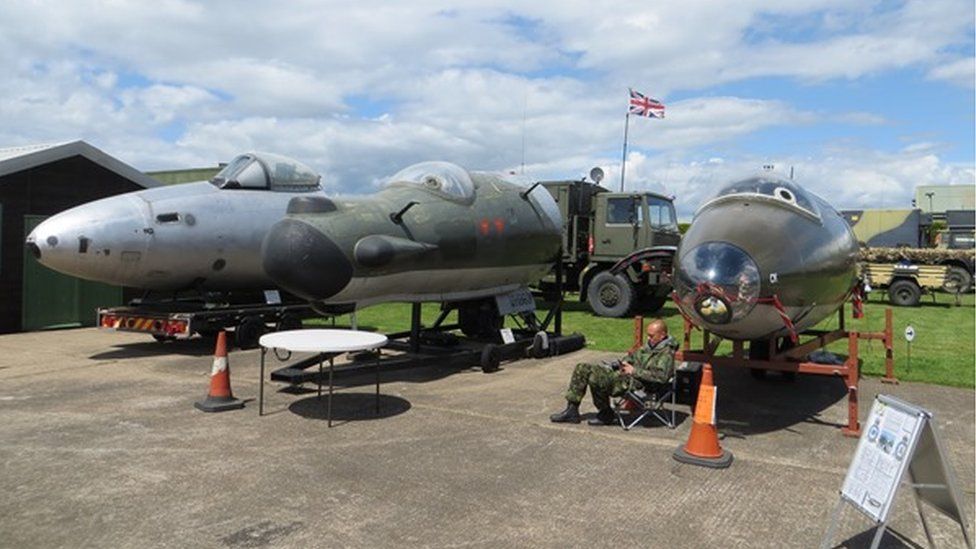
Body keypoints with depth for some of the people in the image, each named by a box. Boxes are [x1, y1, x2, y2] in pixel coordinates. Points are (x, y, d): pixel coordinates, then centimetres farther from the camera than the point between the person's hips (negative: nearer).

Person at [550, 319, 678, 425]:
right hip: (622, 374, 11)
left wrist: (635, 371, -19)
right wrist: (624, 362, 9)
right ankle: (572, 410, 4)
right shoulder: (650, 345, 18)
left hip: (637, 382, -10)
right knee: (582, 368, 3)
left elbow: (661, 376, -25)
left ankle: (606, 415, -5)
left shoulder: (666, 353, -11)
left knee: (596, 379, -32)